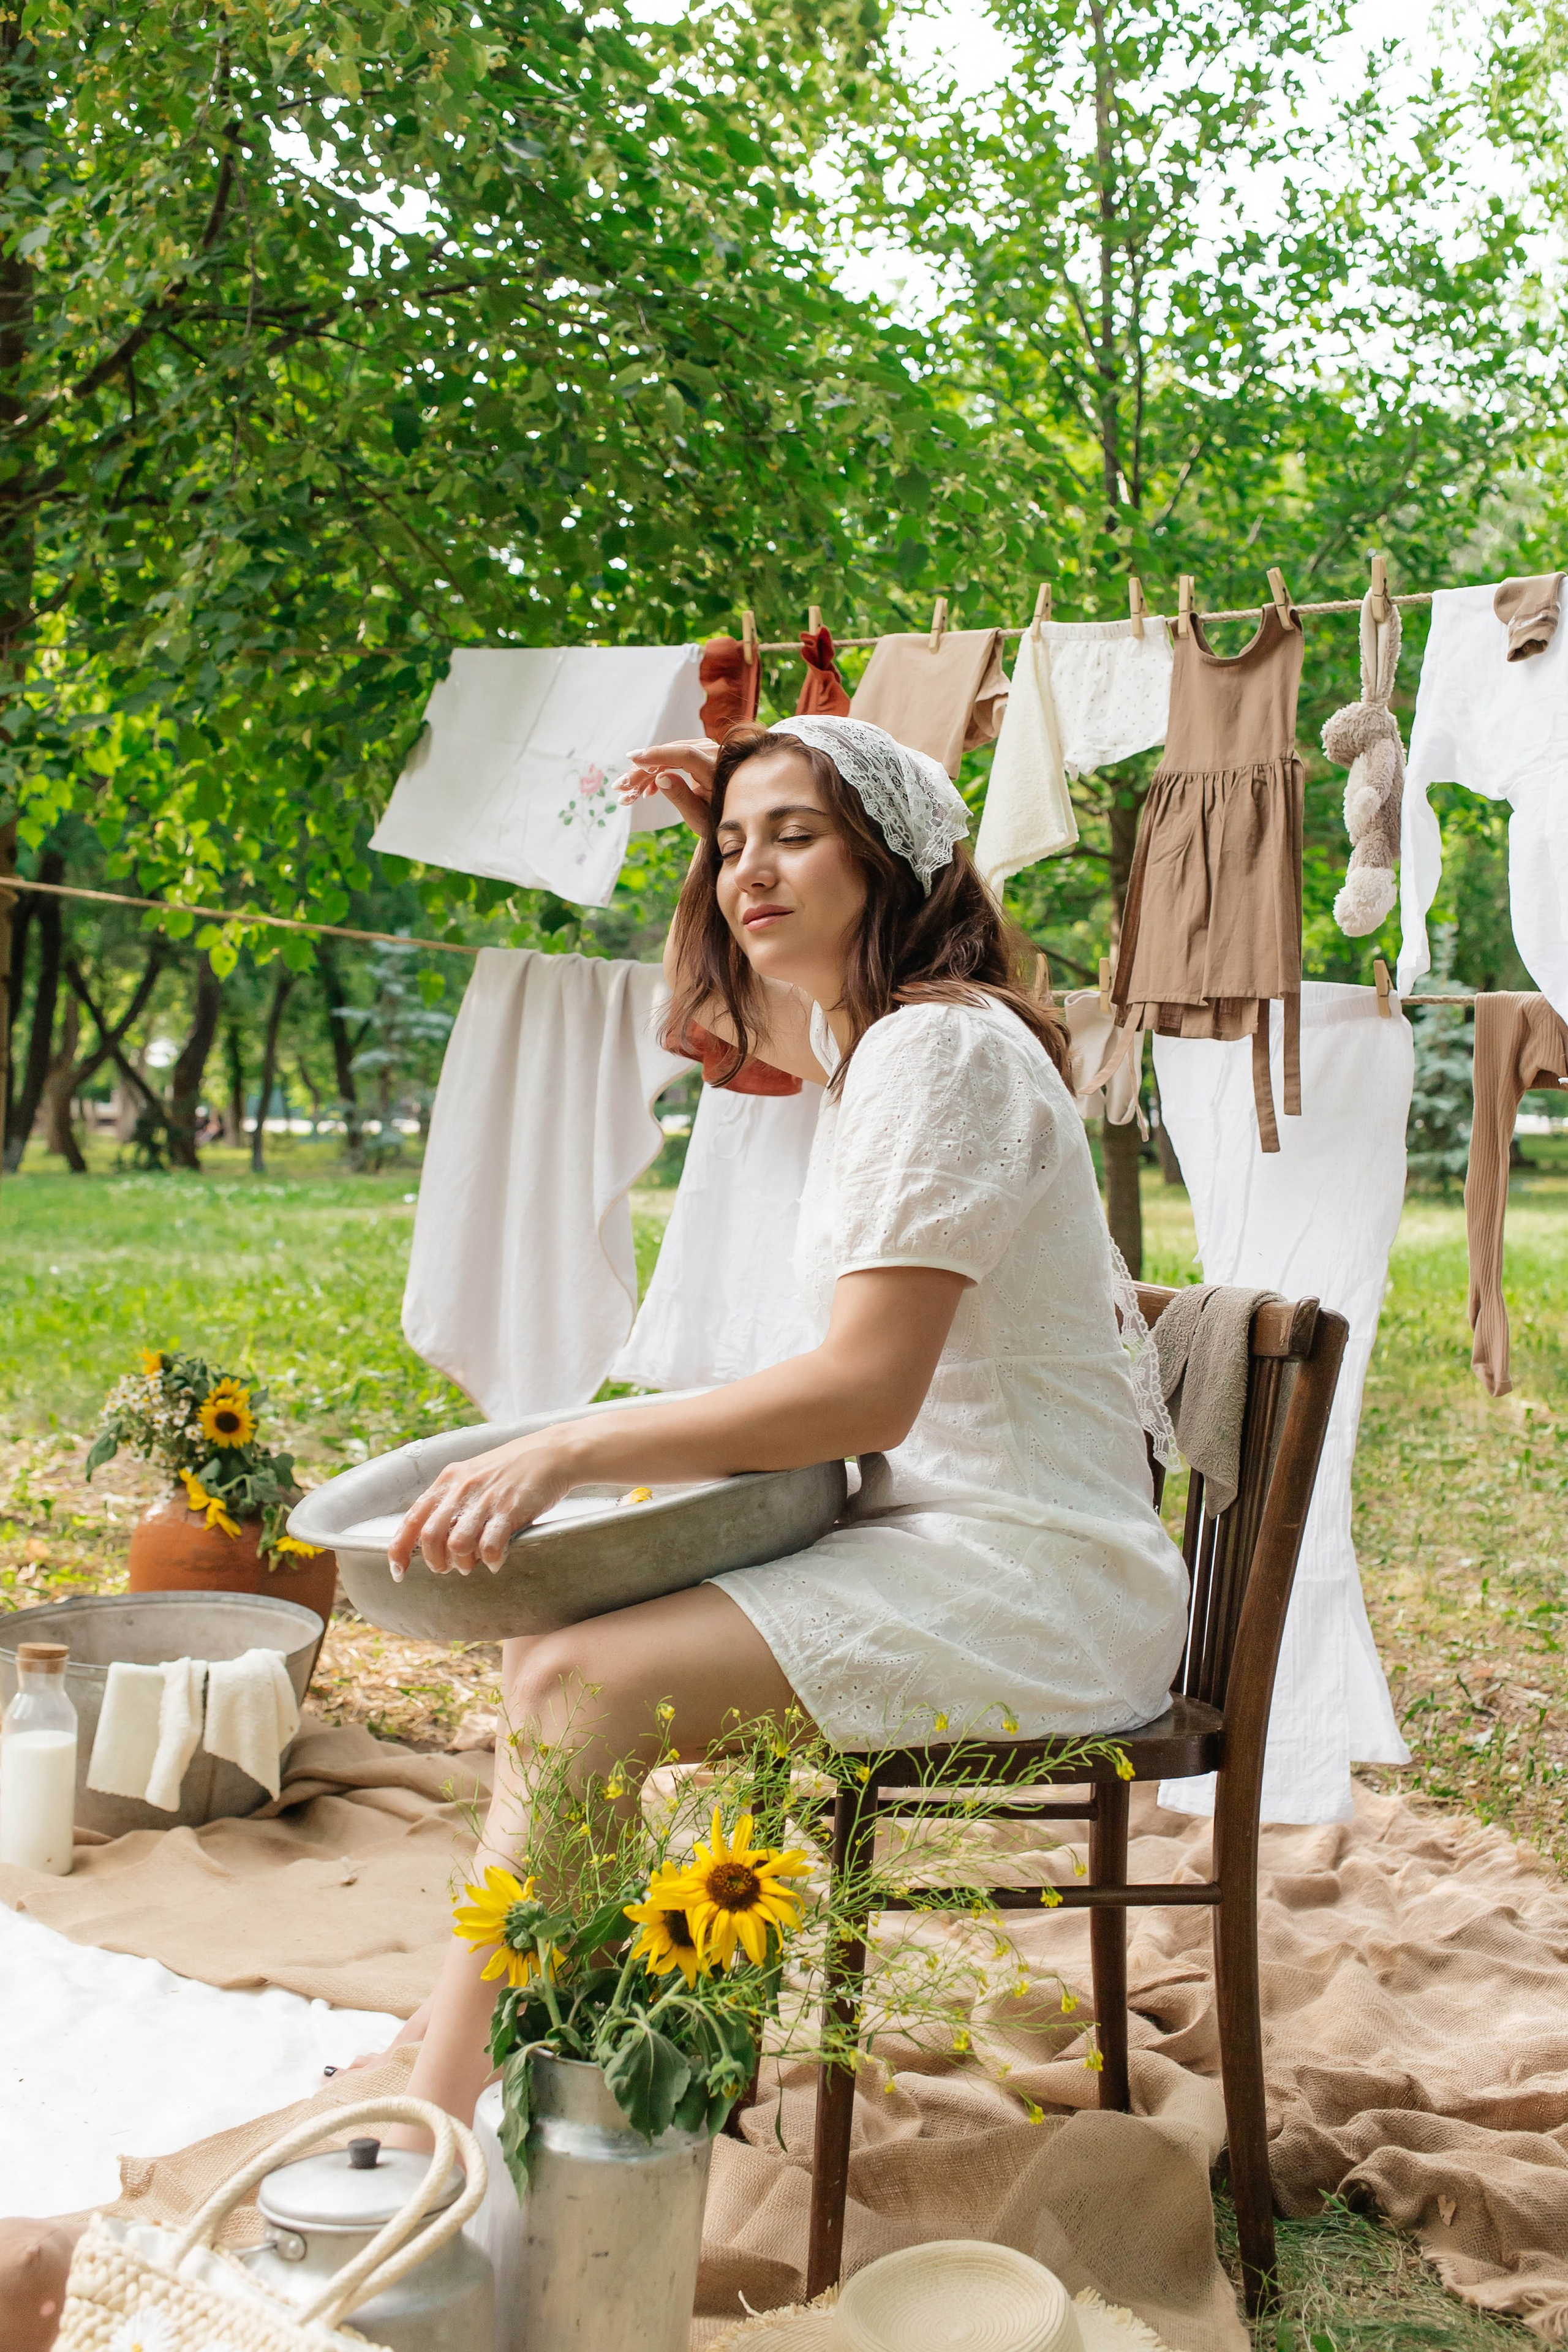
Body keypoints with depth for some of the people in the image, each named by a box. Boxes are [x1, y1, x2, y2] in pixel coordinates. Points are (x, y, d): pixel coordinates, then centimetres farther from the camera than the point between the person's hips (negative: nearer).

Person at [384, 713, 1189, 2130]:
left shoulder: (941, 1050, -16)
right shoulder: (867, 1044, 14)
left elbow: (866, 1389, -24)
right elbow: (743, 1010, 40)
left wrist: (568, 1452, -26)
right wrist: (717, 828, 25)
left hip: (1034, 1589, -10)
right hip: (931, 1547, 10)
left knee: (581, 1686, -23)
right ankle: (464, 2041, 9)